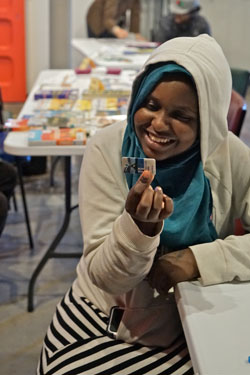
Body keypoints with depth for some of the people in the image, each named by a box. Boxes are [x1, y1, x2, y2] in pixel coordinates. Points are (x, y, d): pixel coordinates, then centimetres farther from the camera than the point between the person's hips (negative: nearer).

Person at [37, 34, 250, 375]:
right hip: (101, 322, 0)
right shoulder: (107, 149, -15)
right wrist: (137, 226, -35)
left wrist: (200, 258, -23)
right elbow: (105, 278, -17)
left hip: (193, 328, 1)